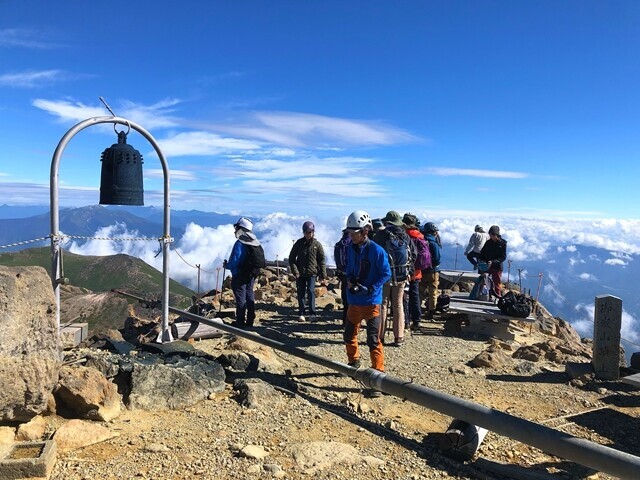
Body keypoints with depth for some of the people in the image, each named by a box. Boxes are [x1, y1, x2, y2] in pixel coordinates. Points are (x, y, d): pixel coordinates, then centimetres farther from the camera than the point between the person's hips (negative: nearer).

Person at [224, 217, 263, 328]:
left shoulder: (240, 243, -20)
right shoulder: (255, 243, 5)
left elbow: (234, 261, -24)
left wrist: (226, 265, -4)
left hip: (240, 276, -8)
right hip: (251, 275, 8)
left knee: (240, 298, 1)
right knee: (250, 297, 15)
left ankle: (240, 322, 8)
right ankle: (250, 321, 22)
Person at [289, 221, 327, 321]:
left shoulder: (317, 244, -1)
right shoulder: (299, 243, 1)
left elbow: (321, 260, 2)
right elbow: (291, 258, 5)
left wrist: (323, 274, 0)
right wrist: (295, 271, -6)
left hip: (312, 273, -2)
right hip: (300, 274, 2)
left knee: (311, 291, -11)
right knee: (301, 293, 5)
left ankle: (312, 313, -3)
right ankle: (301, 313, 15)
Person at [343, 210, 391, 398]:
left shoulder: (376, 250, -15)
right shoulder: (350, 249, 2)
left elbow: (386, 274, -11)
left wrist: (370, 288, -20)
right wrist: (349, 280, -5)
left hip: (371, 302, -6)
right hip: (354, 301, 6)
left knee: (373, 340, -4)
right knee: (349, 335, 19)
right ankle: (354, 362, 45)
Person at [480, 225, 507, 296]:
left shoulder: (503, 243, -6)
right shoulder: (488, 242, 5)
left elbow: (503, 257, -10)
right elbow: (482, 253, 13)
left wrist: (493, 262, -22)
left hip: (497, 267, -4)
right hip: (486, 266, 4)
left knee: (497, 284, 3)